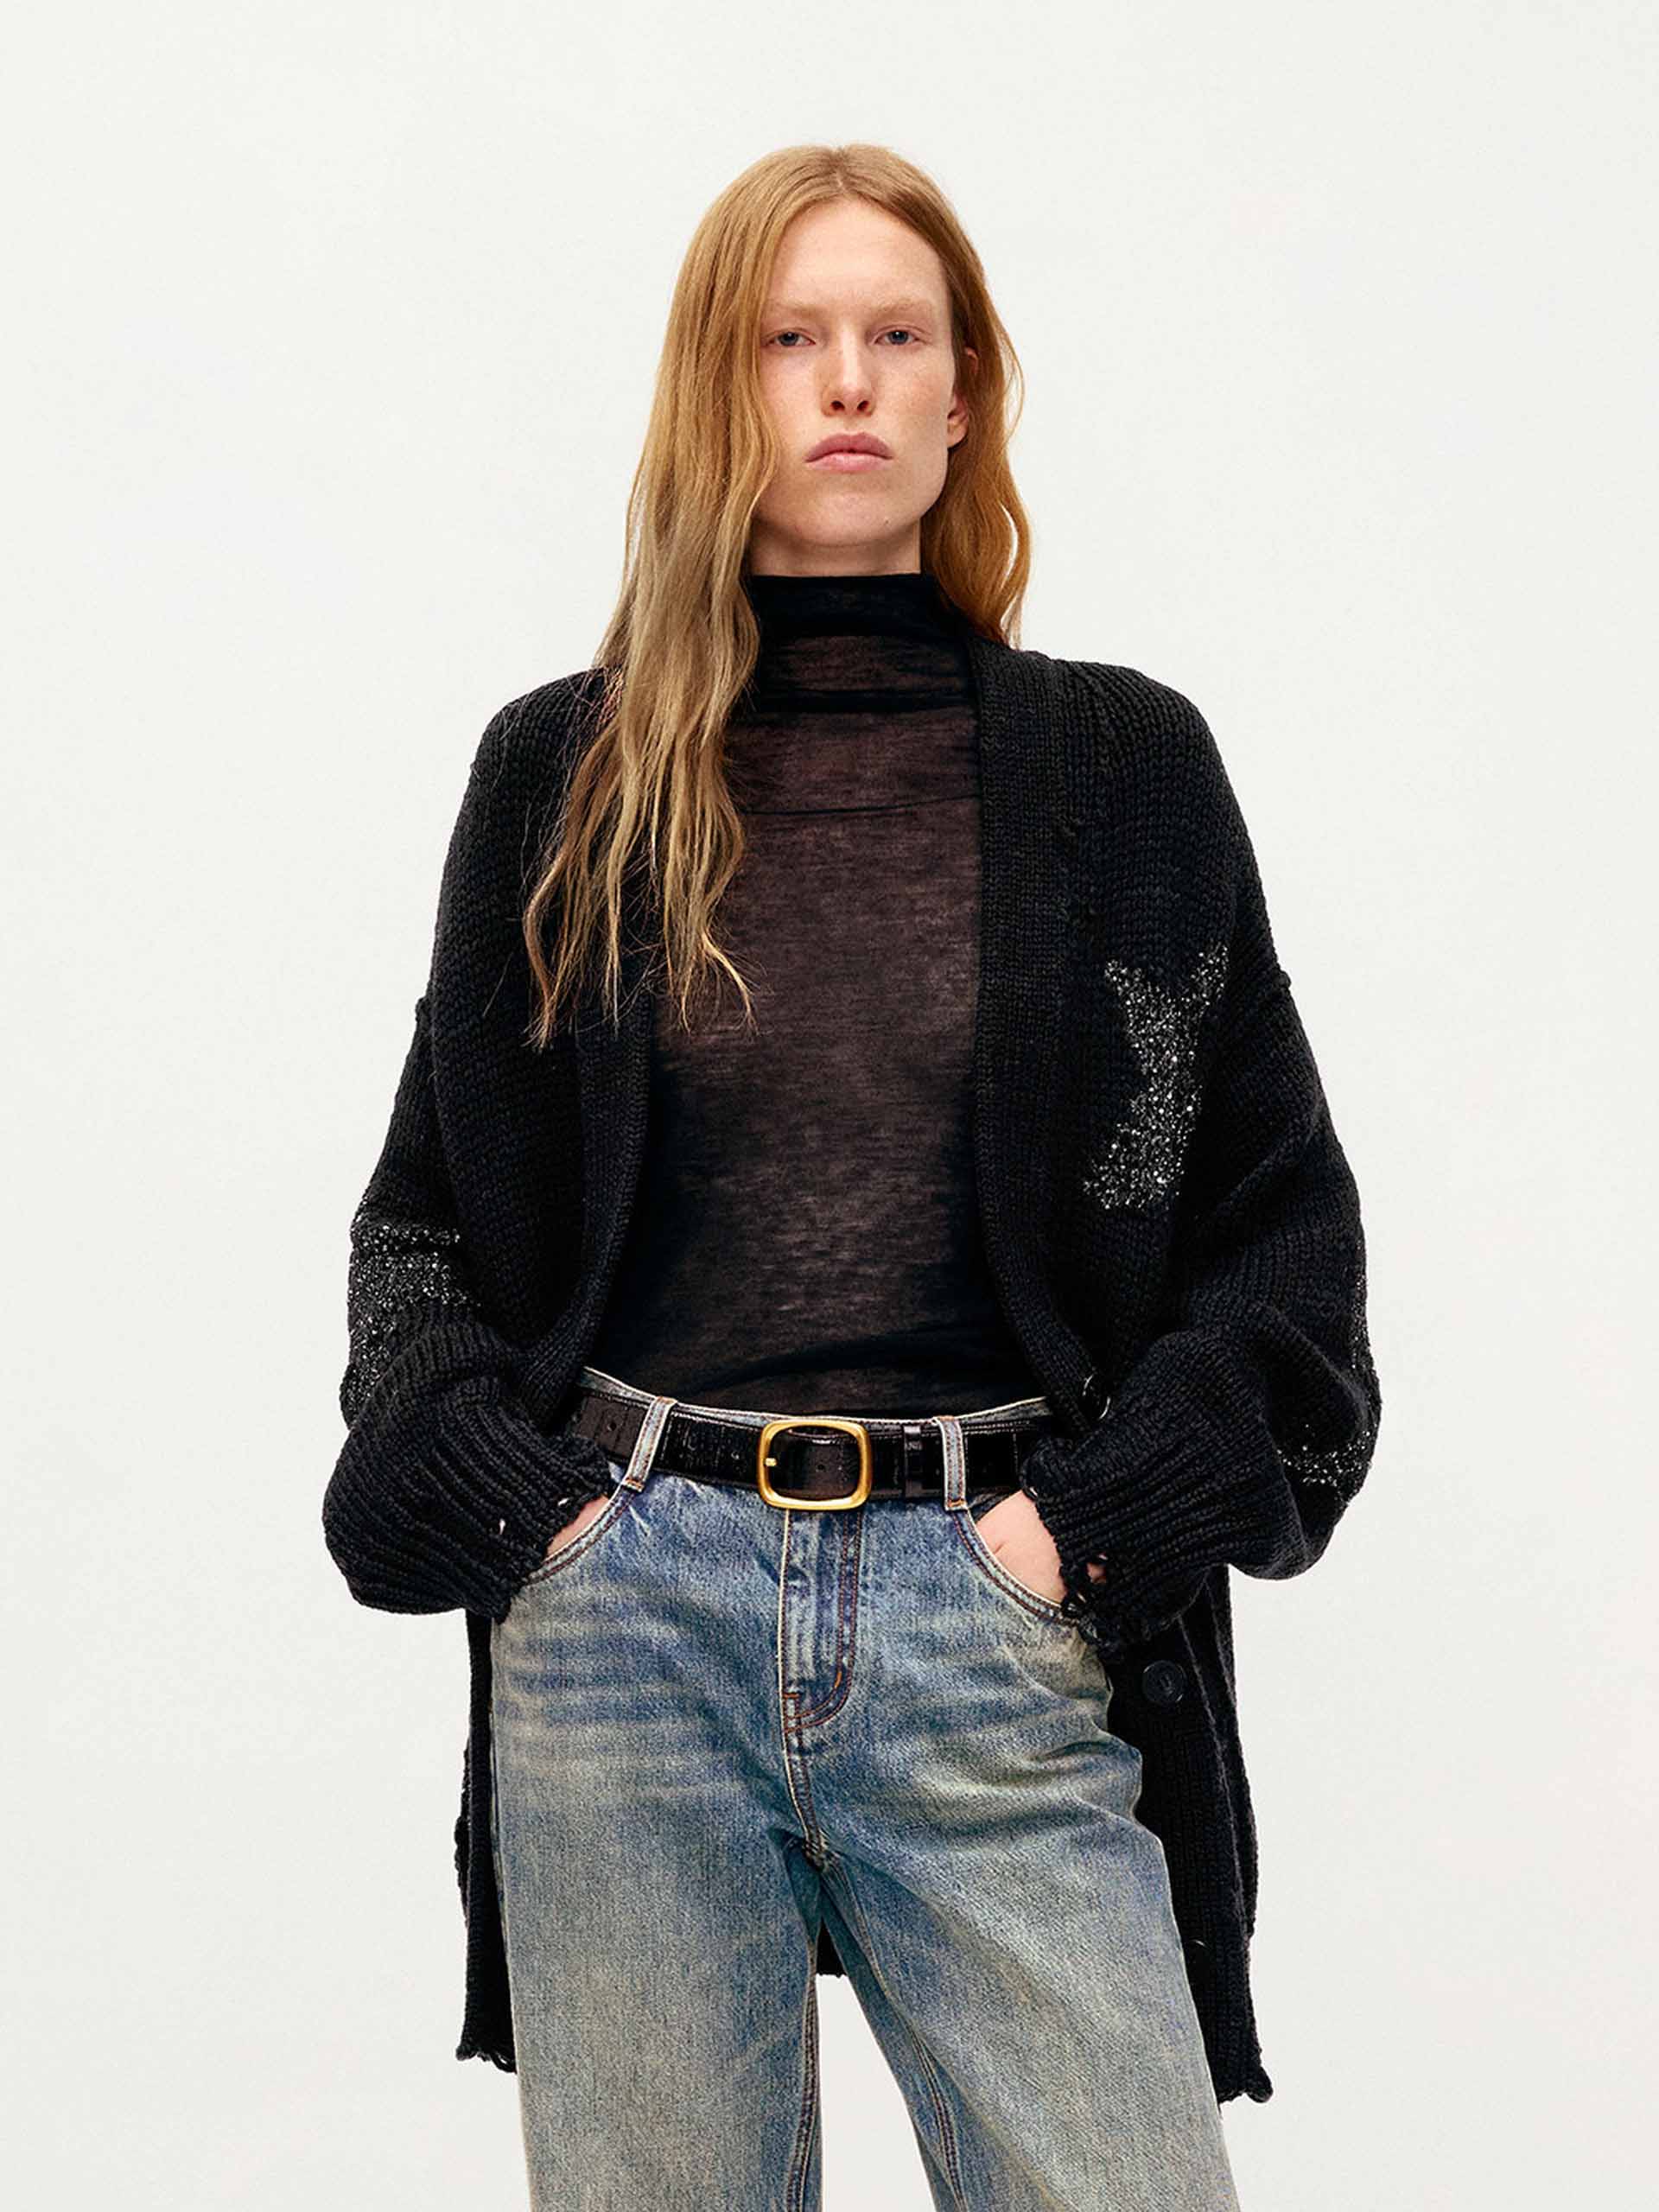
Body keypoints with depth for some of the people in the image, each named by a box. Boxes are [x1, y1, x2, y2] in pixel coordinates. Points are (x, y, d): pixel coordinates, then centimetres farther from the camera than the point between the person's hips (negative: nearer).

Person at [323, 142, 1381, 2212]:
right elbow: (423, 1221, 15)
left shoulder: (1125, 766, 8)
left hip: (1001, 1644, 0)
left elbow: (1283, 1229, 8)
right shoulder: (562, 772, 9)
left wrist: (1097, 1523, -3)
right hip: (620, 1611, 1)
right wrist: (493, 1495, -1)